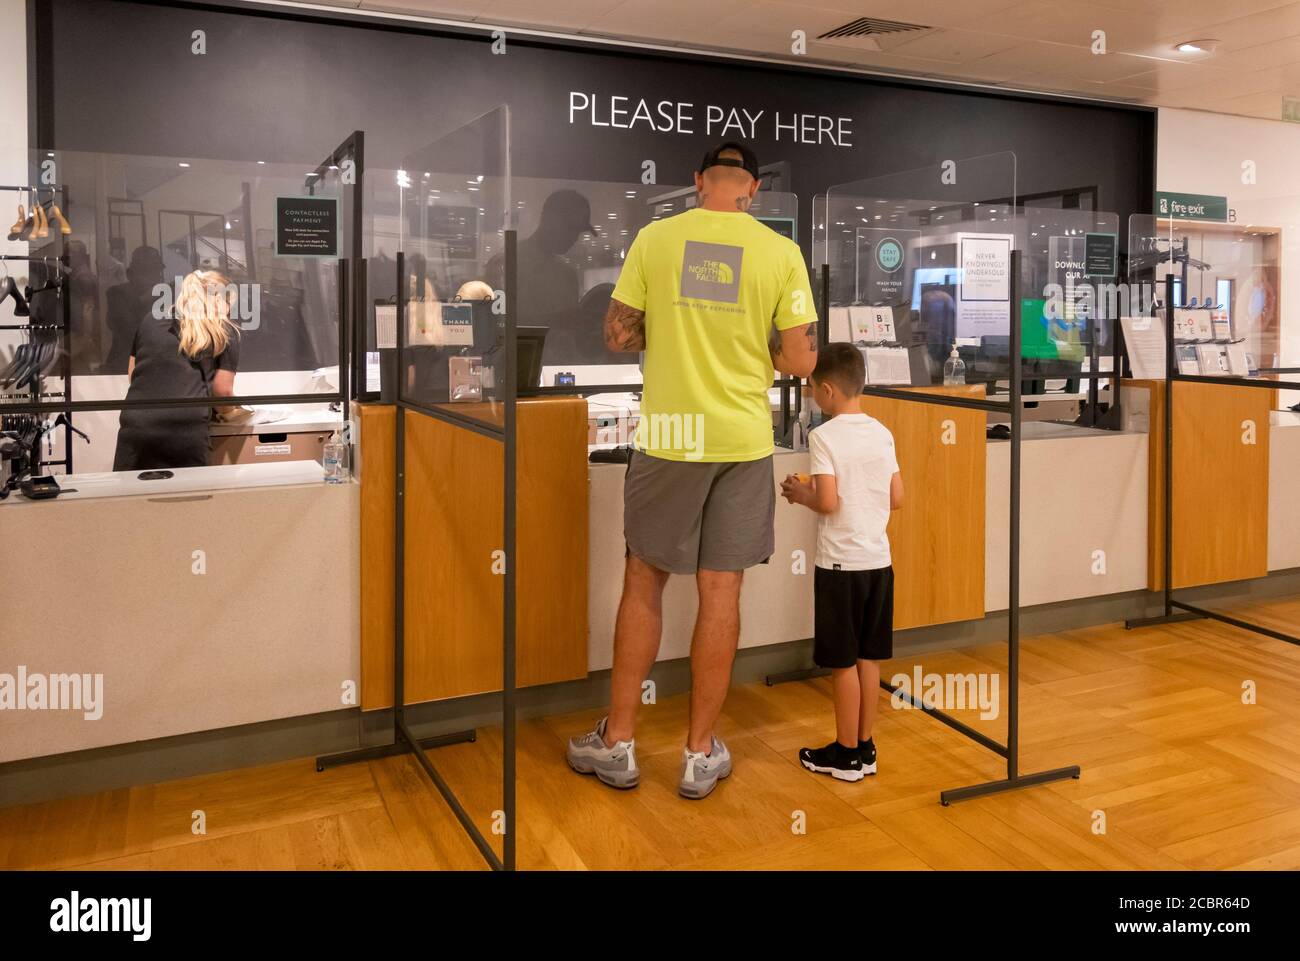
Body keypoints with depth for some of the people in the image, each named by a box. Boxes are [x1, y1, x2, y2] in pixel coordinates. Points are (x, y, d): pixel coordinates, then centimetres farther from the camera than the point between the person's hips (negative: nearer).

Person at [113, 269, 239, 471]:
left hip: (135, 425, 3)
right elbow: (223, 390, 8)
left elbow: (132, 374, 25)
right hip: (186, 429, -3)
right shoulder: (225, 332, 9)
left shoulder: (150, 319, 20)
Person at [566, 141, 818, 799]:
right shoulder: (780, 252, -2)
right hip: (743, 440, 0)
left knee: (644, 582, 13)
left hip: (668, 436, 0)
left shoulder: (655, 238, -2)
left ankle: (617, 743, 20)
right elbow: (801, 360, -2)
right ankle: (700, 754, 18)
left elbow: (618, 335, 1)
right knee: (721, 592, 7)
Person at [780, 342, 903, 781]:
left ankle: (847, 754, 15)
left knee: (844, 662, 5)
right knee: (869, 658, 13)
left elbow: (828, 502, -20)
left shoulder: (824, 436, -13)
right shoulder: (882, 433, 5)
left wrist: (800, 493, -1)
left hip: (841, 563, -6)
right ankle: (865, 748, 23)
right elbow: (896, 499, 7)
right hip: (878, 560, 6)